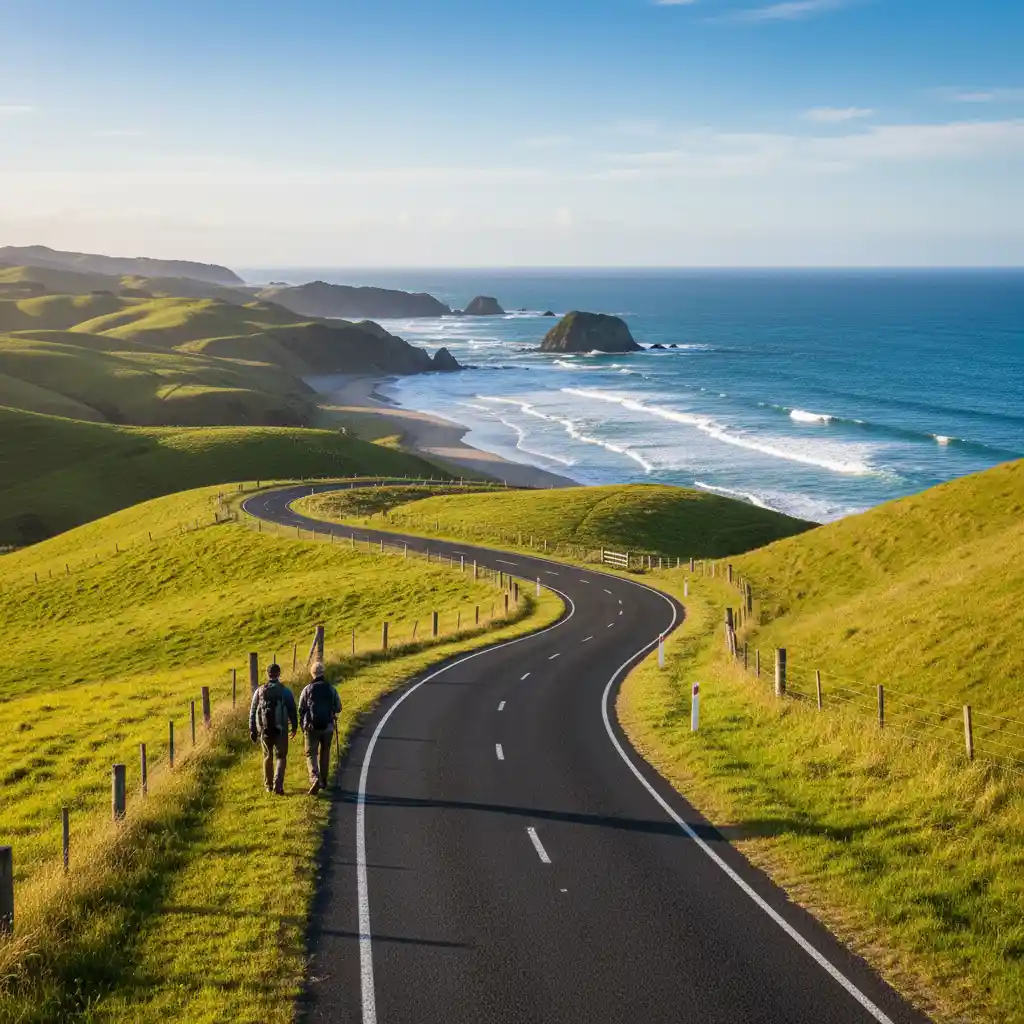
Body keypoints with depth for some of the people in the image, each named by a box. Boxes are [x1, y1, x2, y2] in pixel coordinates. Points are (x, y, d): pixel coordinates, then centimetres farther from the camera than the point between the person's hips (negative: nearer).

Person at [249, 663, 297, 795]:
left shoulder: (259, 691, 0)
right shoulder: (285, 691, -4)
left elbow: (252, 712, 2)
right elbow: (292, 711, 1)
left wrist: (252, 730, 9)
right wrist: (294, 726, 15)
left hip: (264, 729, 2)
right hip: (281, 730, -2)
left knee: (267, 757, 17)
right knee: (280, 757, 4)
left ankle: (268, 785, 24)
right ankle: (278, 785, -12)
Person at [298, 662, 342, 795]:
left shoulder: (307, 690, -5)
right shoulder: (331, 689, 0)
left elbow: (301, 709, -1)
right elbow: (338, 709, 6)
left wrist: (303, 725, 13)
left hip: (312, 727, -2)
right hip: (328, 727, 2)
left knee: (311, 754, 1)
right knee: (324, 753, 19)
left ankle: (314, 778, -22)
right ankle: (323, 781, 25)